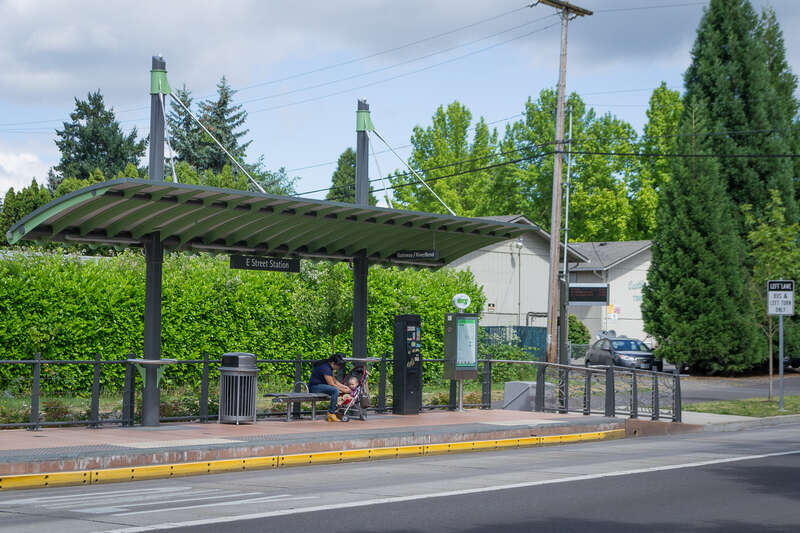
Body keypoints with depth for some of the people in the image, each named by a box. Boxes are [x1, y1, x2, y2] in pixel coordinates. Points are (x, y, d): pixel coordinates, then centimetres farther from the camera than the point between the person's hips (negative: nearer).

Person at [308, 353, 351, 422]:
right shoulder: (325, 368, -22)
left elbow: (334, 380, 18)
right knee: (335, 390, -30)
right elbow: (331, 384, -21)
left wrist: (344, 386, 6)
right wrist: (343, 390, -14)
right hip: (315, 386, -11)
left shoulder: (329, 367, 10)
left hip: (321, 385, 11)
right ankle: (331, 413, -24)